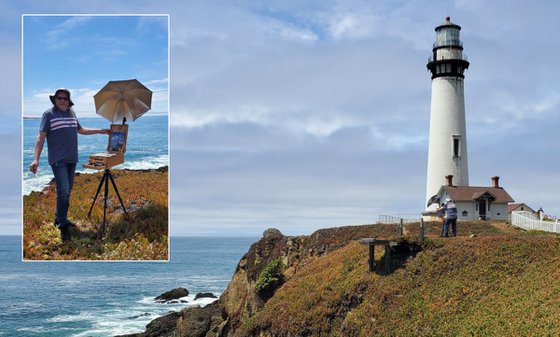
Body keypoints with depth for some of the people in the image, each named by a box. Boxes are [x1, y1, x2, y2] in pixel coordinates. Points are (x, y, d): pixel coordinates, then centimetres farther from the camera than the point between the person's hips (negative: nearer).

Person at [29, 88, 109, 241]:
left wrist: (100, 131, 27)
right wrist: (35, 159, -20)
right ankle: (63, 226, -7)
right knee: (63, 191, -14)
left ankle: (60, 218, 28)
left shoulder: (72, 114, 11)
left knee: (67, 190, 14)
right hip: (58, 160, -7)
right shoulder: (49, 114, -7)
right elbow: (41, 137, -11)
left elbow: (80, 130, 28)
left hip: (71, 159, 7)